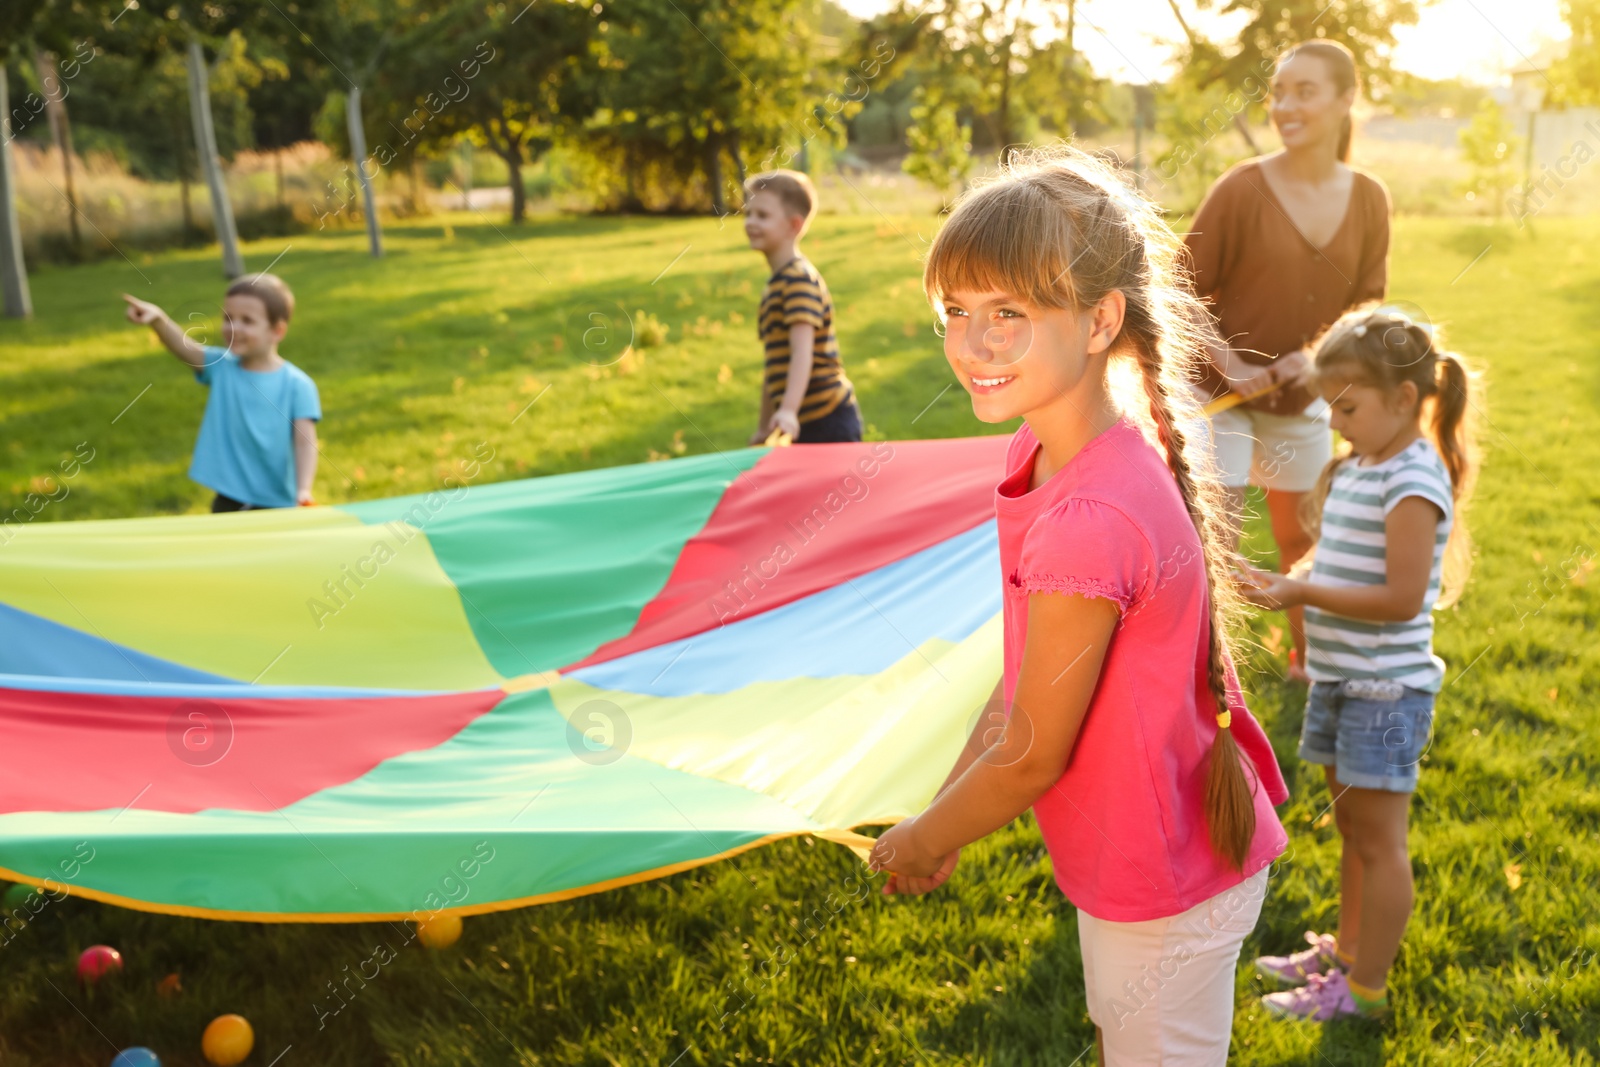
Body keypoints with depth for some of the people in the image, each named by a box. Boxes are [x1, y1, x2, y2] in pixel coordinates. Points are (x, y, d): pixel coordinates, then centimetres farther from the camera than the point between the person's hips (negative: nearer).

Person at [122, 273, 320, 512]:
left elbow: (305, 441, -15)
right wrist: (158, 319, -37)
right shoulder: (221, 367, 0)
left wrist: (303, 489, -30)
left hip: (277, 503, -3)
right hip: (229, 501, 3)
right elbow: (184, 347, -17)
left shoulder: (297, 386, -10)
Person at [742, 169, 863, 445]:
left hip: (828, 425, -9)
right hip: (802, 425, 9)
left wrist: (788, 411, -37)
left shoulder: (799, 279, -12)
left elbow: (802, 352, -25)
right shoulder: (774, 286, 16)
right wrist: (764, 428, 22)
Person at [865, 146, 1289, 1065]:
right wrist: (947, 811, 5)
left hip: (1165, 886, -8)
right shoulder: (1041, 455, -5)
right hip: (1136, 852, 8)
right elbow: (1024, 683, 4)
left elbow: (1031, 757, -23)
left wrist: (923, 842, -7)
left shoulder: (1087, 524, -35)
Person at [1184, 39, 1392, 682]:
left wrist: (1315, 354, -15)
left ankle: (1308, 659, 40)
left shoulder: (1369, 200, -5)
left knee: (1303, 537, 18)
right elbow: (1186, 293, -11)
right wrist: (1230, 364, -20)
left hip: (1303, 399, 4)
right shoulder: (1242, 189, -16)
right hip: (1220, 393, -4)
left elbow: (1367, 303, 2)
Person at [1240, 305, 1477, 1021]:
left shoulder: (1413, 484, -19)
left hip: (1386, 690, -9)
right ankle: (1346, 951, 36)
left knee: (1378, 840, 3)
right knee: (1352, 825, 21)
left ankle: (1366, 988, 15)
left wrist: (1303, 594, -24)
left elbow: (1402, 598, -24)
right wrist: (1284, 585, -1)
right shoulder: (1355, 470, 9)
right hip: (1340, 678, 9)